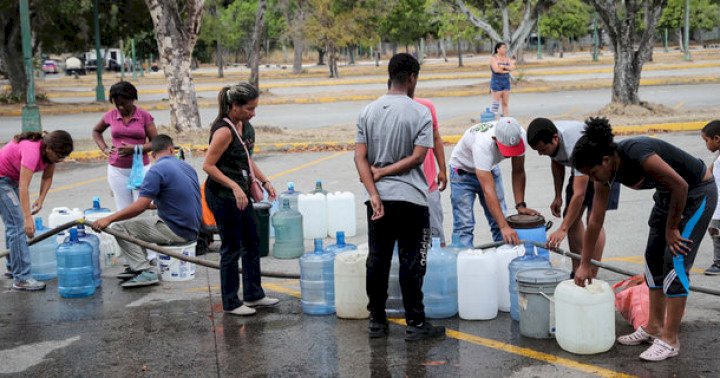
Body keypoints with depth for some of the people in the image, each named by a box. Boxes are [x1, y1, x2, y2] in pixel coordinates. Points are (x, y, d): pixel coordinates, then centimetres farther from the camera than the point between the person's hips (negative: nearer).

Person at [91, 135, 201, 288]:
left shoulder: (157, 170, -14)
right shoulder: (187, 167, 11)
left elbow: (140, 206, -21)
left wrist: (109, 219, -18)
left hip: (175, 231, -8)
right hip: (192, 231, 8)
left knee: (120, 228, -4)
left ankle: (145, 272, -10)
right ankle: (137, 266, 22)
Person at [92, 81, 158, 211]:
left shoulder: (144, 116, -4)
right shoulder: (111, 116, 4)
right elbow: (96, 131, 23)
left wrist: (135, 148, -18)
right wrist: (104, 149, 7)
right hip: (117, 170, 2)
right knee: (123, 210, 4)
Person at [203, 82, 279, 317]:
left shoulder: (239, 124, 7)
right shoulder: (224, 130, -21)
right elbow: (208, 165, -22)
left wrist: (264, 181, 10)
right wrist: (234, 187, -28)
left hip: (239, 192, 10)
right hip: (222, 195, -10)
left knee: (252, 243, 16)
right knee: (231, 249, 1)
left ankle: (254, 295, 29)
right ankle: (231, 303, 14)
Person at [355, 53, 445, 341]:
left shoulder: (368, 112, 4)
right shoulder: (420, 113, -7)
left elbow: (360, 157, -3)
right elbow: (417, 157, -13)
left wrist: (374, 194, -8)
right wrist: (382, 172, -6)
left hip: (379, 198, 4)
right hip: (410, 198, -4)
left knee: (377, 261, 11)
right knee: (411, 263, 2)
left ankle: (377, 322, 18)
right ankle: (415, 324, 7)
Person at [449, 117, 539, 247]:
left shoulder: (520, 136, -26)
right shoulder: (483, 144, -43)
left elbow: (518, 172, -10)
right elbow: (488, 190, -46)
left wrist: (520, 205, -17)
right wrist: (504, 226, -51)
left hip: (489, 169, 5)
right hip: (463, 171, -5)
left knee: (500, 219, 1)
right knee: (464, 225, -14)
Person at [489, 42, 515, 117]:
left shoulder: (507, 58, 10)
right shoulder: (493, 58, -6)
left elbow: (512, 68, -3)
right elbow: (496, 69, -20)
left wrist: (503, 66, -15)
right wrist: (507, 69, -8)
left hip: (506, 82, 5)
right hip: (496, 82, -5)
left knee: (506, 103, 6)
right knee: (496, 103, -6)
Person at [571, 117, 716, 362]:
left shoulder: (638, 154, -35)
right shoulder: (606, 172, -10)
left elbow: (681, 185, -25)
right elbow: (595, 220, -2)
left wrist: (671, 228, -14)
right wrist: (584, 265, 2)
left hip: (698, 193, -8)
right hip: (668, 195, 8)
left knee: (675, 262, -10)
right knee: (653, 258, 8)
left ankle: (670, 340, -3)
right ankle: (654, 327, 19)